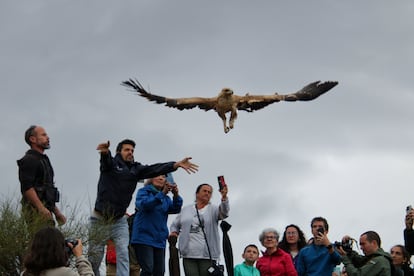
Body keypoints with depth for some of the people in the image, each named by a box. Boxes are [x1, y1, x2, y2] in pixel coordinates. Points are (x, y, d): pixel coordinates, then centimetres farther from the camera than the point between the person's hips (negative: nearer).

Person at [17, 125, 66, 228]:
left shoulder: (44, 160, 24)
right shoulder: (28, 160, -7)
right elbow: (27, 187, -19)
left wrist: (56, 211, 23)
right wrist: (42, 208, -26)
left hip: (44, 209, 9)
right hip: (35, 209, -9)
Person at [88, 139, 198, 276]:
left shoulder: (136, 169, 8)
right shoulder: (110, 163, -2)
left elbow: (155, 169, -5)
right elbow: (106, 160, -26)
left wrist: (177, 164, -21)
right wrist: (105, 152, -52)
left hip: (119, 221, 3)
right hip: (100, 219, -3)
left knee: (123, 254, -11)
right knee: (94, 258, 1)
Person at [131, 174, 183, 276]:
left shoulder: (166, 198, 16)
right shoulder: (144, 191, 3)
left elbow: (175, 209, -1)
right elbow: (143, 204, -18)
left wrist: (176, 195, -21)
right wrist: (162, 193, -28)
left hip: (159, 240, 6)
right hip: (144, 238, -5)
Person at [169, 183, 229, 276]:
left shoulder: (213, 209, 9)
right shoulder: (186, 210, 17)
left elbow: (224, 212, -14)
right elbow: (175, 225, 27)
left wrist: (224, 197, -33)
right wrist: (174, 232, 3)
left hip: (208, 255, -2)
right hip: (188, 255, 2)